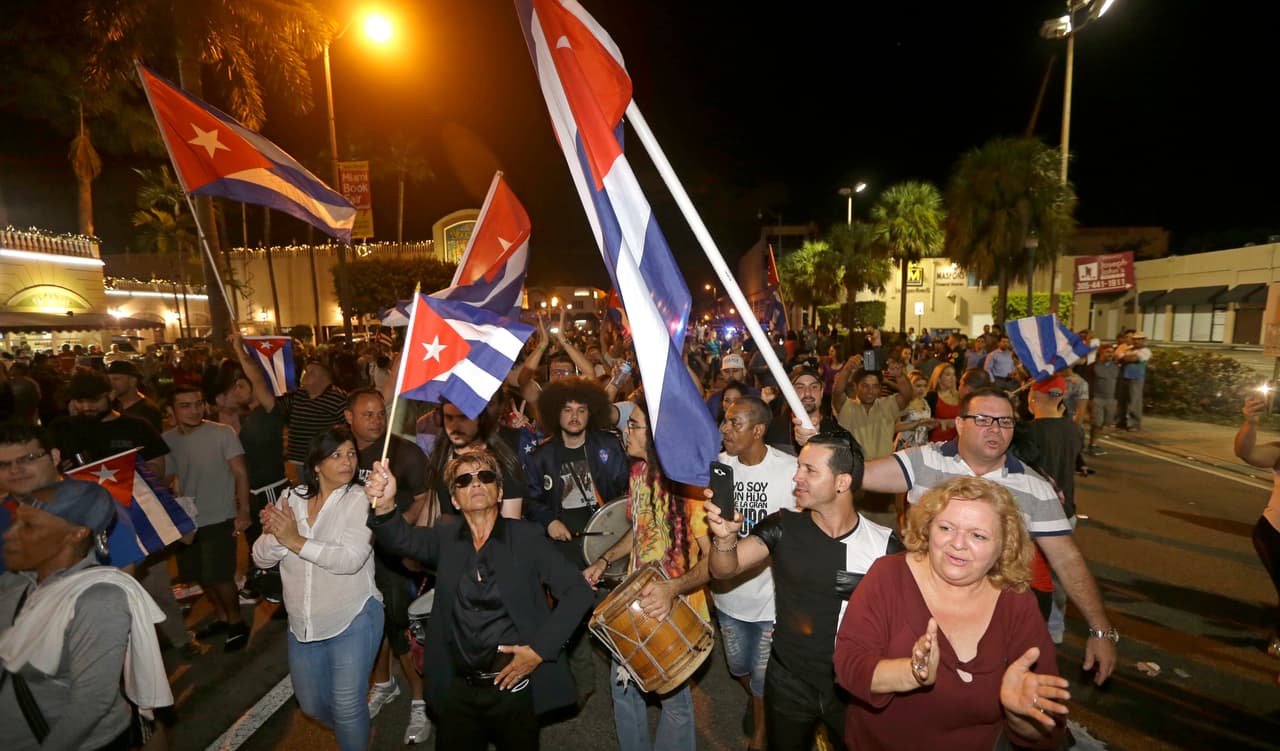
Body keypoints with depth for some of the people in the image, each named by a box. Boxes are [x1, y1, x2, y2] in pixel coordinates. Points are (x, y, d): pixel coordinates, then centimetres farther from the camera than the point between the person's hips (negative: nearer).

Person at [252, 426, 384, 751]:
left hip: (352, 620, -5)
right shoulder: (291, 499, 0)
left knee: (347, 705, 3)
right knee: (312, 704, 22)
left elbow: (350, 559, -26)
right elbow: (261, 558, -1)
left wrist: (296, 541, -25)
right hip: (303, 624, 6)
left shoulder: (359, 499, -15)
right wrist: (275, 535, -21)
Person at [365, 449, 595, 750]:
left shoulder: (526, 536, -7)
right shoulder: (446, 536, 1)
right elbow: (403, 539, -18)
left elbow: (578, 591, -10)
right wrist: (385, 506, -38)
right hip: (457, 691, 2)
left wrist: (540, 649, -15)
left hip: (514, 685, -2)